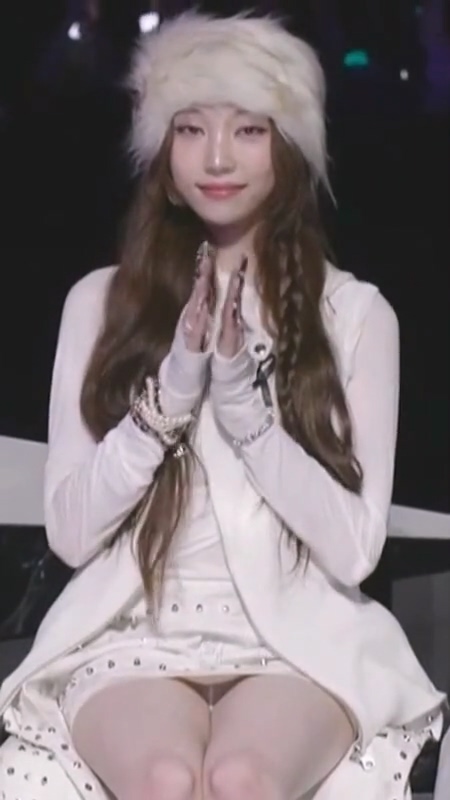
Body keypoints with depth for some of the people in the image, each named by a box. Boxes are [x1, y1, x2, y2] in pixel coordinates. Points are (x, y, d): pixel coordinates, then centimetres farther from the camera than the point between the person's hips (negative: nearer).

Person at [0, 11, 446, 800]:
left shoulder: (355, 310, 2)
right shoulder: (100, 300, 5)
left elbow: (353, 548, -4)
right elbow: (70, 530, 0)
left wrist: (246, 408, -17)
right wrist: (171, 392, -14)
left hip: (299, 635, 0)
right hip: (134, 630, 1)